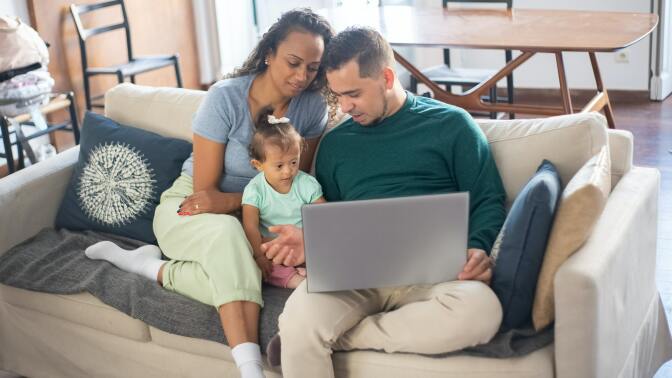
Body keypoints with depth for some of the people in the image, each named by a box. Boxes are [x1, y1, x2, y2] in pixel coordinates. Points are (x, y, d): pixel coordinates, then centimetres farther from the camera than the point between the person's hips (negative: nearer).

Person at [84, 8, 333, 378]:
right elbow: (206, 190, -13)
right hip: (189, 207, -2)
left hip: (249, 219, 3)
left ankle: (154, 267, -14)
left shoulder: (313, 107, -10)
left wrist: (229, 201, -20)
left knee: (237, 276, -36)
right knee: (227, 232, -41)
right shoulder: (225, 97, -19)